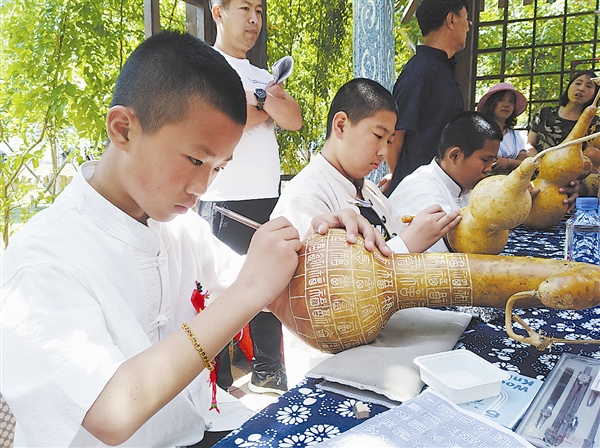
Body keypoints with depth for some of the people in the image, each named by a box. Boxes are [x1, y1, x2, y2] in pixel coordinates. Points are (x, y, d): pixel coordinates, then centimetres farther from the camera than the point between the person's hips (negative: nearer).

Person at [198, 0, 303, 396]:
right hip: (226, 205, -7)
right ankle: (218, 385, 12)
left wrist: (258, 97, -10)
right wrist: (268, 105, -2)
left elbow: (294, 120, 6)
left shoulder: (263, 76, 22)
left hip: (269, 201, 7)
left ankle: (268, 372, 25)